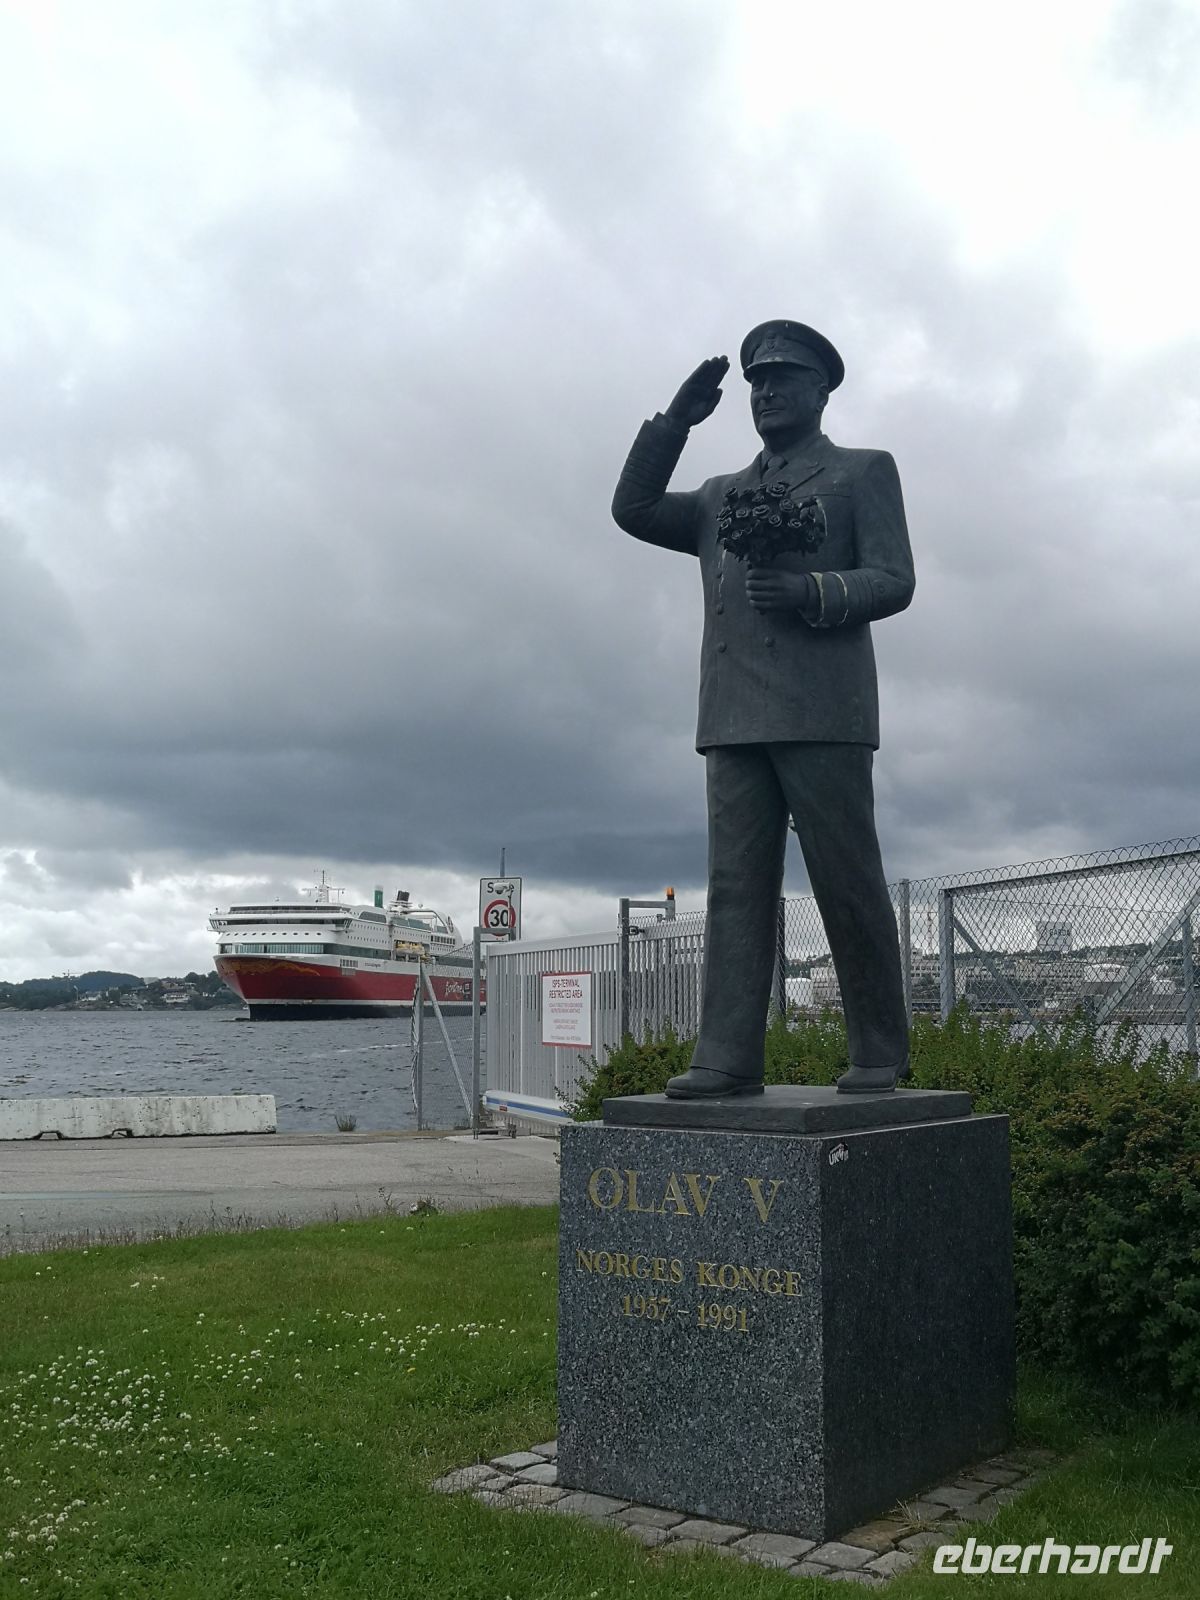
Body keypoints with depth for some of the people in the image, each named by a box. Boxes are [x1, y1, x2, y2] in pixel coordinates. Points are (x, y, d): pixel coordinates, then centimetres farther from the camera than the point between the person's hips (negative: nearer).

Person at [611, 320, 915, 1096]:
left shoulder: (864, 472, 12)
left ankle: (880, 1053, 7)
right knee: (736, 886, -4)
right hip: (736, 717, 4)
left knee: (848, 885, -3)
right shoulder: (722, 497, 25)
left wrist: (809, 592, -17)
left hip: (821, 711, -4)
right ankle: (729, 1057, -7)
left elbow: (894, 581, 1)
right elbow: (634, 510, 14)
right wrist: (677, 419, 7)